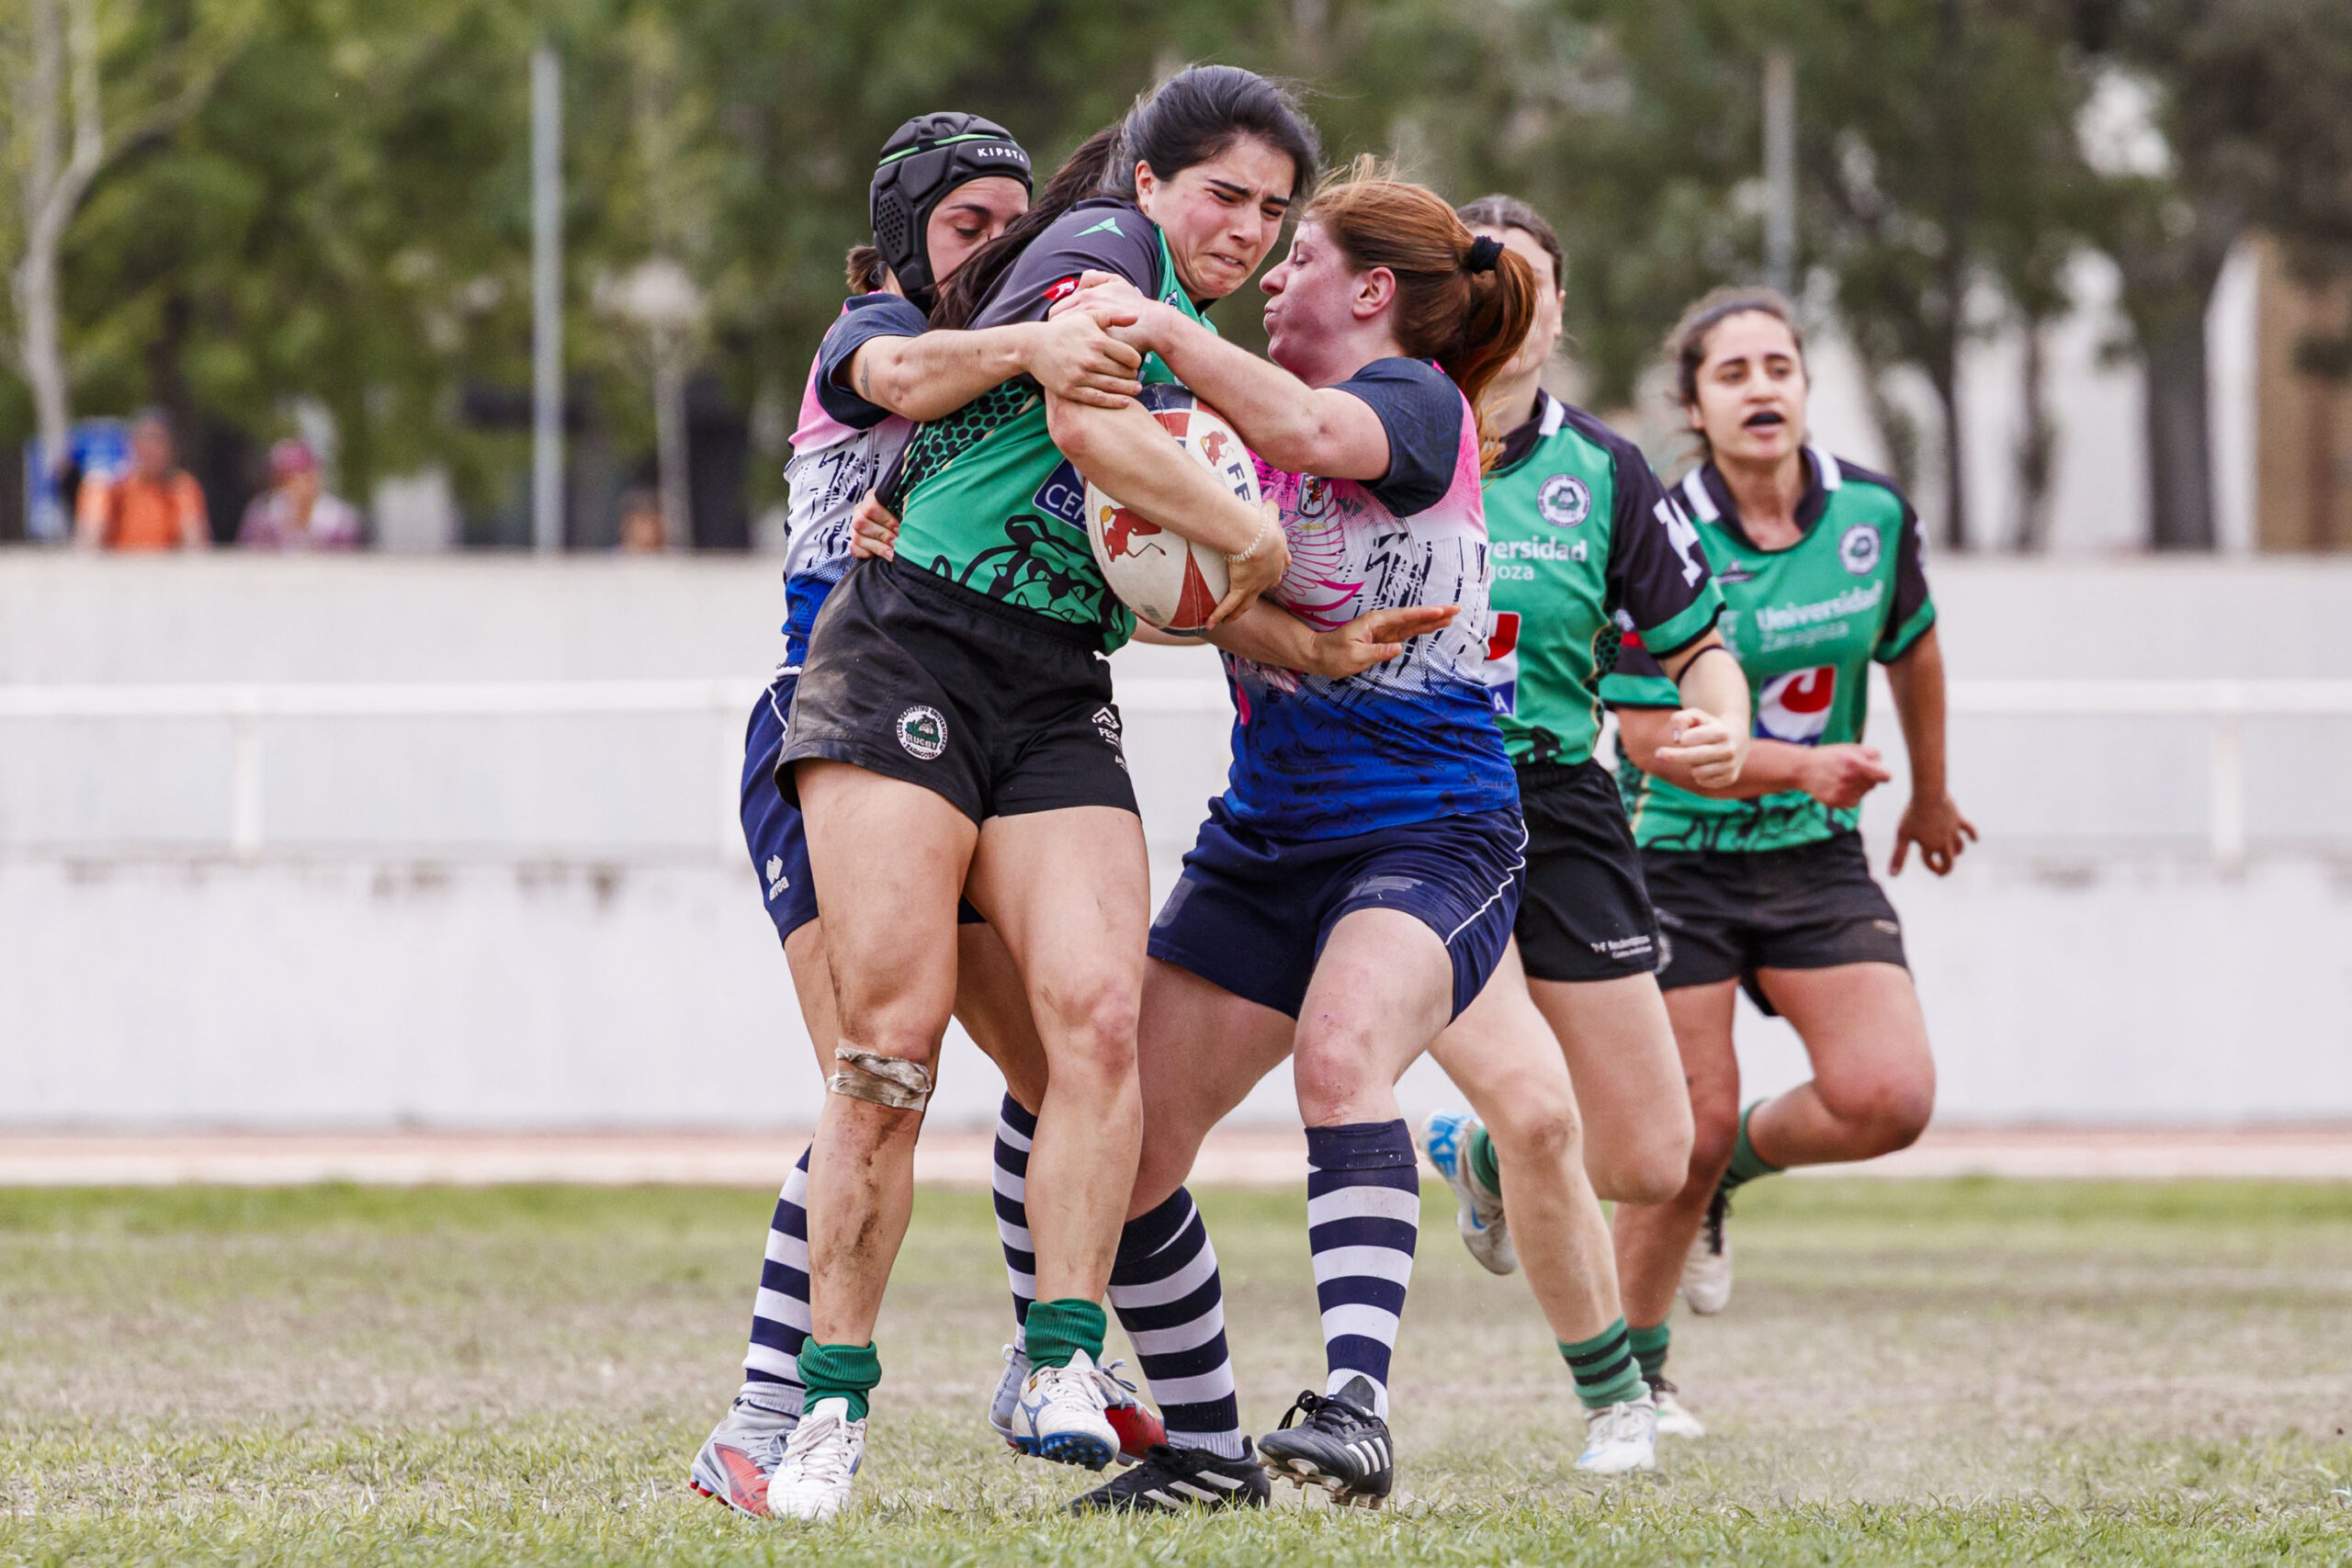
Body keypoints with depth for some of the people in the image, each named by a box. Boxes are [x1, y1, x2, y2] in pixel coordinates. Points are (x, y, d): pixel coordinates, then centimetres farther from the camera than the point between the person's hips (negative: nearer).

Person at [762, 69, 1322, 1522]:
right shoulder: (1097, 246, -3)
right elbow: (1085, 422, -22)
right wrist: (1256, 536, -11)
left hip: (1056, 702, 7)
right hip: (910, 652, -7)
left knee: (1099, 1013, -15)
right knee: (891, 1042, -12)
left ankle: (1062, 1368, -16)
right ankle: (834, 1405, -6)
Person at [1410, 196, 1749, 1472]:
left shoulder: (1600, 471, 2)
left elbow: (1699, 648, 7)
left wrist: (1721, 728, -14)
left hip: (1558, 815, 3)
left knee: (1648, 1162, 2)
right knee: (1536, 1106, -20)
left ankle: (1479, 1158, 38)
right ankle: (1611, 1393, 2)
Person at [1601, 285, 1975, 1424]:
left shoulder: (1874, 515, -3)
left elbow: (1913, 649, 16)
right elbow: (1651, 735, -17)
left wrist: (1929, 794, 28)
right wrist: (1804, 766, -28)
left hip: (1816, 859, 4)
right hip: (1677, 860, -4)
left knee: (1890, 1098, -13)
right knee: (1692, 1128, -6)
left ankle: (1735, 1164, 20)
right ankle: (1630, 1364, 16)